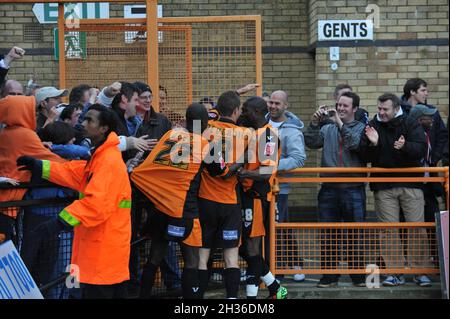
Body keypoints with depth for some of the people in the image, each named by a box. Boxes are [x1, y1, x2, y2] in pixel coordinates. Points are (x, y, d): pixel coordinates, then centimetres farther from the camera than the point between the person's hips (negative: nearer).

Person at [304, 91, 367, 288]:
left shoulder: (361, 128, 4)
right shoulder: (327, 129, 13)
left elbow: (355, 143, -16)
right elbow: (311, 142, 0)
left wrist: (340, 124, -18)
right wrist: (315, 122, -10)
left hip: (353, 190, -3)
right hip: (329, 189, 3)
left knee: (355, 235, 4)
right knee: (327, 235, 6)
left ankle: (358, 276, 14)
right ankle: (329, 275, 15)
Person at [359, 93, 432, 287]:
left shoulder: (411, 124, 0)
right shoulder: (373, 126, 5)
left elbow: (421, 149, -12)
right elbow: (366, 157, 0)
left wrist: (405, 147, -31)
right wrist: (373, 144, -19)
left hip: (410, 185, -1)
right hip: (383, 188, 1)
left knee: (417, 228, 0)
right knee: (388, 230, 2)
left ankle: (420, 271, 8)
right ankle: (395, 272, 8)